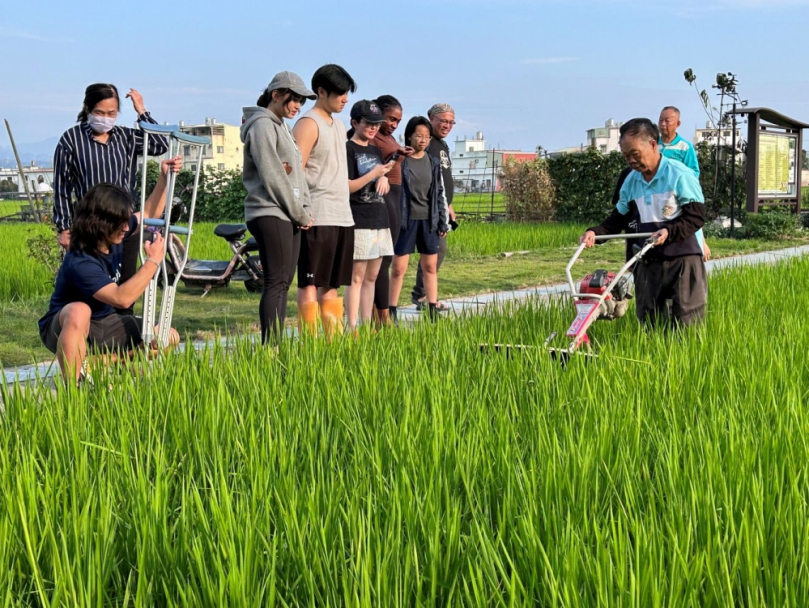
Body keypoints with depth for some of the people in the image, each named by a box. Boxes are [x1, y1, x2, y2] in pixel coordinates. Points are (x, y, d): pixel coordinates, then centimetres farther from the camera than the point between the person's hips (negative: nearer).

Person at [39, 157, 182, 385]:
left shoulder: (112, 237, -7)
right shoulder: (80, 262, -31)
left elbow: (149, 214, 12)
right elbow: (122, 298, -41)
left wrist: (164, 178, 0)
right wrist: (153, 261, -33)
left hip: (102, 325, 8)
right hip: (67, 328, -8)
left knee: (168, 338, -3)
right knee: (79, 311, -44)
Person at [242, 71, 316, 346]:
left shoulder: (281, 127, 22)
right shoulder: (262, 125, -7)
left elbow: (295, 173, 20)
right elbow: (272, 176, -15)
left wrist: (304, 210, 5)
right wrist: (300, 214, -11)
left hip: (288, 216, 9)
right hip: (270, 214, -9)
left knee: (284, 282, 7)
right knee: (277, 282, -13)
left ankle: (276, 344, 8)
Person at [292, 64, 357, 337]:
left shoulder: (339, 126, 19)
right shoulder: (308, 124, -8)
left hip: (342, 217, 9)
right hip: (317, 218, -8)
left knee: (331, 284, 13)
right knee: (310, 284, -5)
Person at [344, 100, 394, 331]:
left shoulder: (376, 151, 17)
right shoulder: (347, 149, -6)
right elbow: (345, 187, -13)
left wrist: (384, 179, -1)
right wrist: (374, 173, -18)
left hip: (379, 220, 8)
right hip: (358, 221, -8)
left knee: (372, 277, 9)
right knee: (356, 277, -8)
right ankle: (352, 328, -7)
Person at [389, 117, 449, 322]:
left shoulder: (433, 163, 10)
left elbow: (440, 194, 14)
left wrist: (443, 222, 10)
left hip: (429, 220, 4)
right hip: (406, 220, -4)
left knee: (430, 267, 8)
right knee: (398, 268, -4)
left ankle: (433, 312, 14)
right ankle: (391, 313, 2)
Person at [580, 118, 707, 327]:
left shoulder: (680, 174, -9)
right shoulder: (631, 181, 10)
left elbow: (696, 216, -12)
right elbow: (619, 218, 16)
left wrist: (669, 231, -28)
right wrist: (595, 232, -3)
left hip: (682, 259, -6)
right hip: (648, 261, 6)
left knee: (686, 324, -6)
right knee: (648, 324, 7)